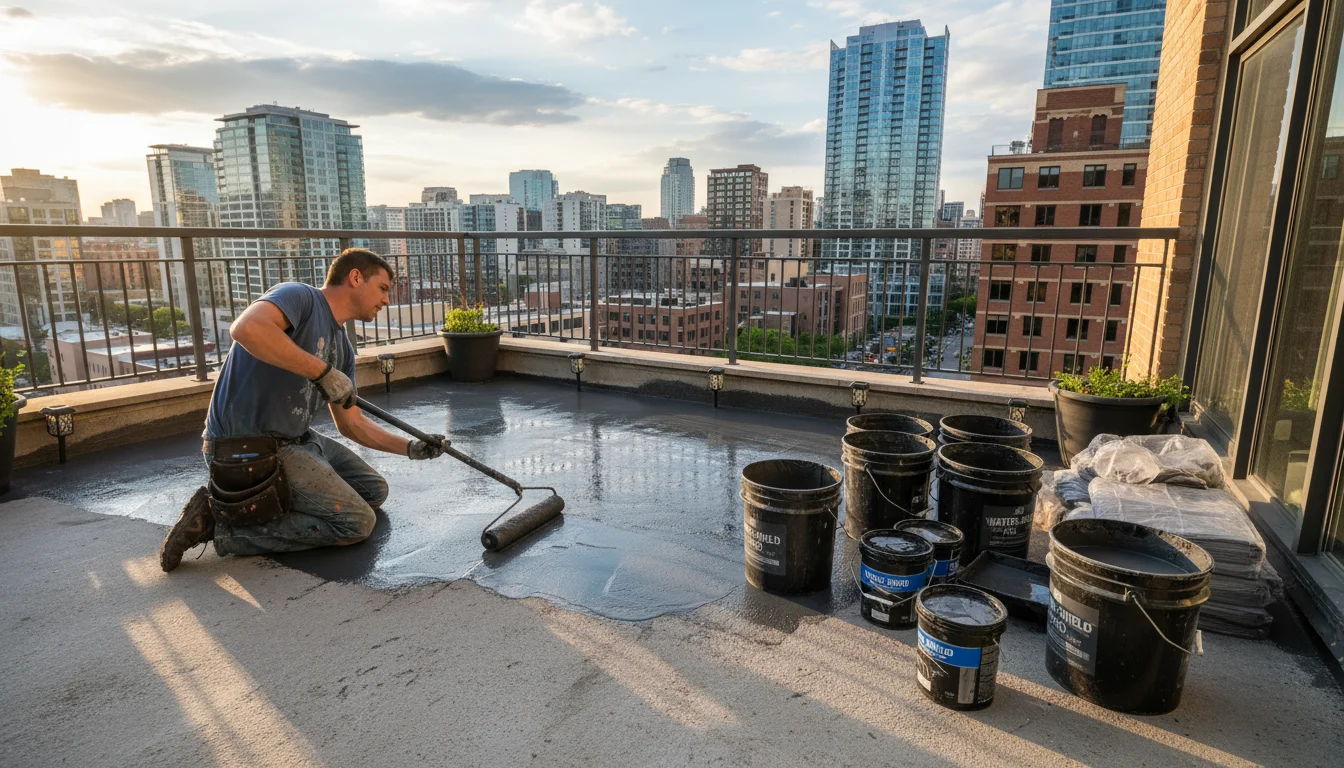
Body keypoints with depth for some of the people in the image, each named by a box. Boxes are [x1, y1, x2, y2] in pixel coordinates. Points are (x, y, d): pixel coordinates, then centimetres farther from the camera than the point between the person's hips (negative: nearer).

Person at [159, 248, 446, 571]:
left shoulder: (342, 348, 13)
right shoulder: (301, 296, -12)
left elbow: (350, 422, 14)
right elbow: (247, 328, -35)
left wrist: (410, 447, 3)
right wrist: (324, 372, -27)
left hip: (296, 441, 10)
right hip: (250, 450, -9)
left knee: (374, 491, 16)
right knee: (356, 522, -10)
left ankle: (265, 503, 11)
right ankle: (225, 524, -4)